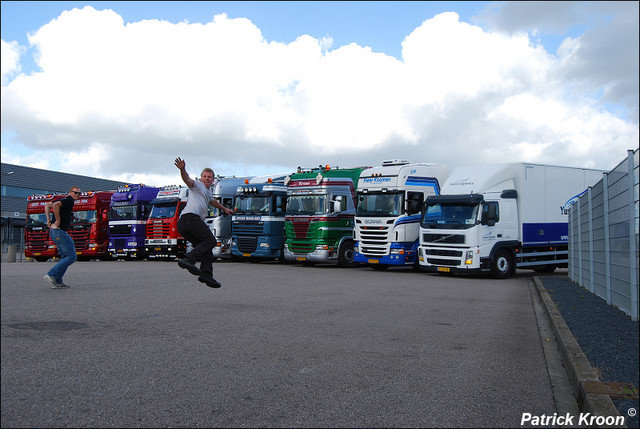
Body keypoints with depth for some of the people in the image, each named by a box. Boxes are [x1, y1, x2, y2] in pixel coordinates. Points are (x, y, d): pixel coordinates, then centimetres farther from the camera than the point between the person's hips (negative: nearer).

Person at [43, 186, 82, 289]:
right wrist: (58, 221, -20)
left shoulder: (64, 201, 20)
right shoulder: (69, 200, -9)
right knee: (71, 256, -8)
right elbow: (55, 205, -27)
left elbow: (47, 205, 26)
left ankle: (57, 281, 11)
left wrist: (49, 220, 17)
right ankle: (51, 275, -11)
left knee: (65, 256, 14)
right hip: (59, 231, -10)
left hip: (54, 231, 10)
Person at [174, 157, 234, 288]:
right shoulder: (197, 185, 10)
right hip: (191, 217, -9)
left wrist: (224, 209, 74)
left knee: (206, 249, 6)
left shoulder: (208, 191, 36)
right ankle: (188, 260, -30)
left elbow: (212, 201, 59)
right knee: (210, 240, -16)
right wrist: (182, 169, -34)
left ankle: (206, 274, -3)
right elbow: (187, 180, -13)